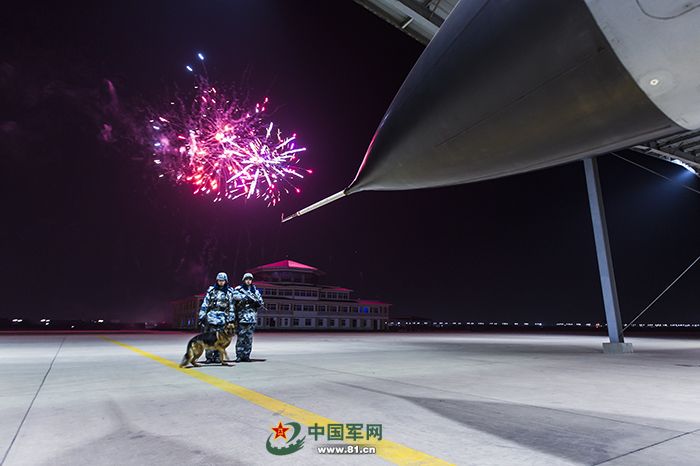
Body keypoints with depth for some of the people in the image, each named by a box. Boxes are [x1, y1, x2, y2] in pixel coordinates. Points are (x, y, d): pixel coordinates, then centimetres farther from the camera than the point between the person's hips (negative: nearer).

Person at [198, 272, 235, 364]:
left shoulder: (229, 291, 7)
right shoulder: (211, 290, 6)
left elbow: (232, 306, 8)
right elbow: (205, 303, 5)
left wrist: (231, 318, 5)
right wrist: (202, 316, 1)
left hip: (223, 317, 0)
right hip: (211, 316, 0)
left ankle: (218, 357, 11)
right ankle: (209, 357, 5)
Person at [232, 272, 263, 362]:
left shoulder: (255, 290, 15)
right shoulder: (238, 289, 6)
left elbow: (261, 302, 13)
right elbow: (235, 295, -15)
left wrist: (256, 301, -8)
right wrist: (246, 297, -24)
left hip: (252, 317, 3)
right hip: (241, 317, -3)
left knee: (249, 338, 5)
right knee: (240, 337, -3)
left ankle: (246, 356, 13)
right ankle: (239, 356, 6)